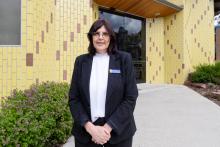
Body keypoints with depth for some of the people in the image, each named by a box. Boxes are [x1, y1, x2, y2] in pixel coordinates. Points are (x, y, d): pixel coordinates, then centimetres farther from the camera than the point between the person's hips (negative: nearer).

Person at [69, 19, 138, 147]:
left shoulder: (124, 59, -4)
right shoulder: (81, 61, 1)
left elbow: (131, 98, -7)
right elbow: (73, 99, 0)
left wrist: (108, 127, -14)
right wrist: (90, 127, -12)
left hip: (118, 131, -1)